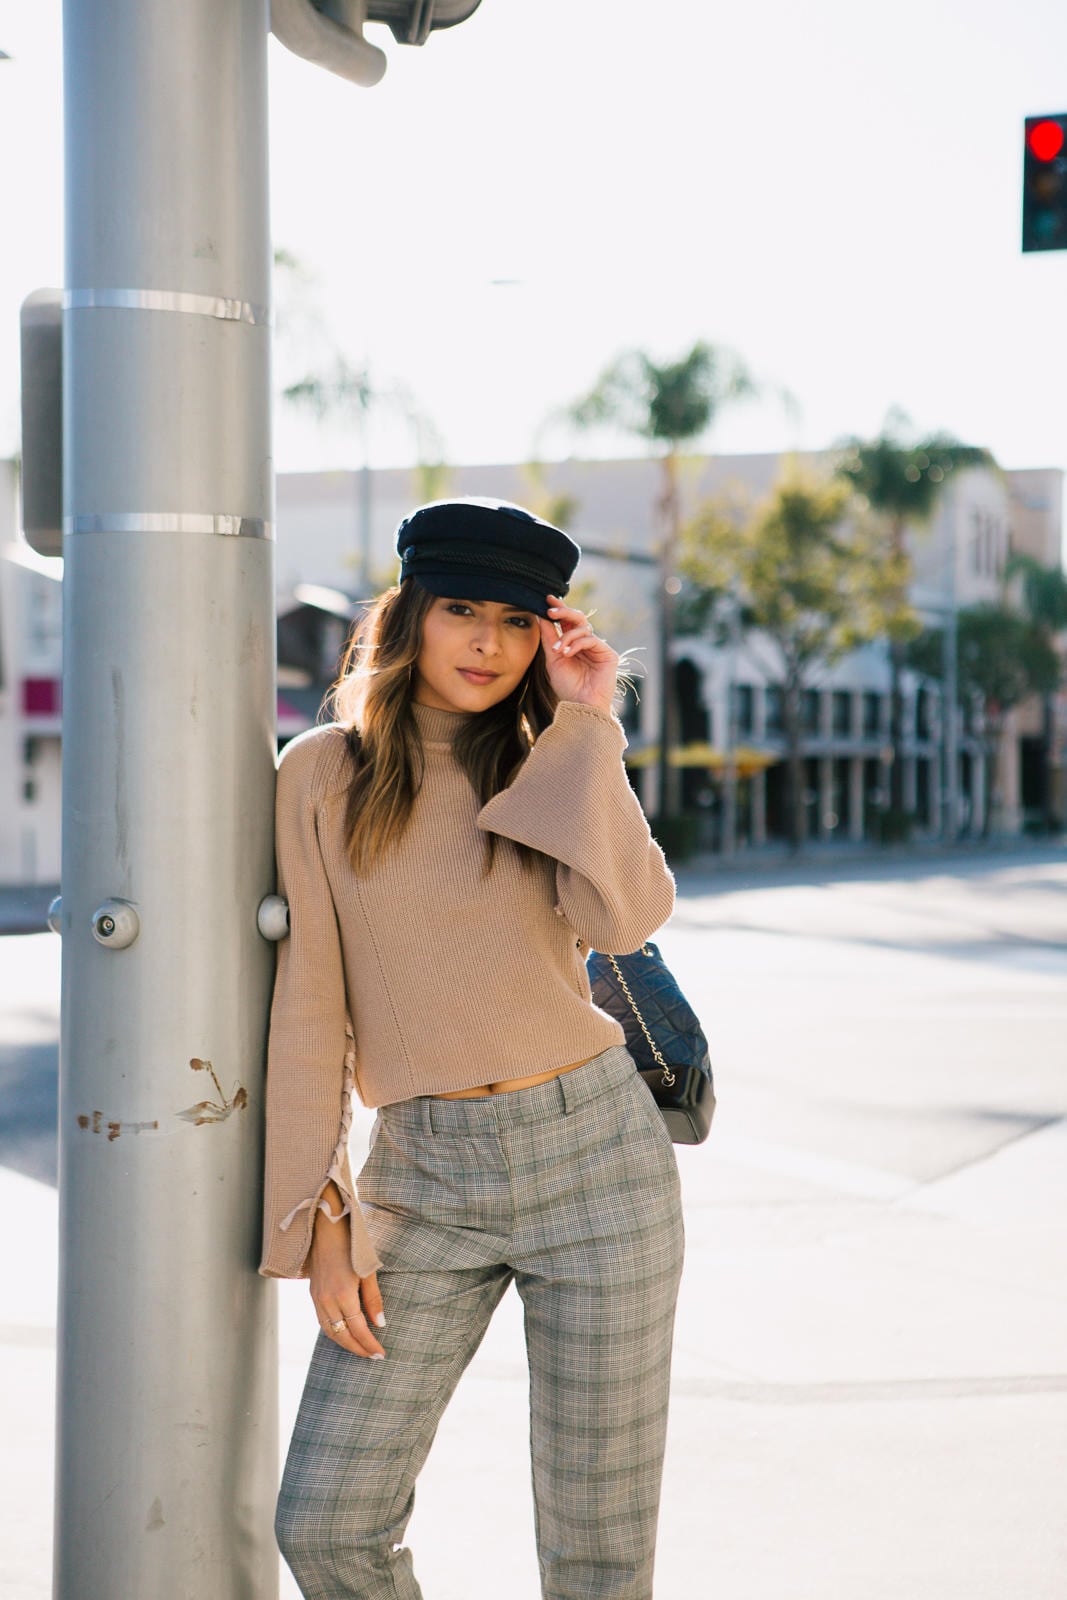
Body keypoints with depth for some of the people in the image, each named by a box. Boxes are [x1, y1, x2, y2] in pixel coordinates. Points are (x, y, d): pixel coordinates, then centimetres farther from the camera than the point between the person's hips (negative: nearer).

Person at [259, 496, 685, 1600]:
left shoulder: (556, 774, 4)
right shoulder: (323, 772, 1)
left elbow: (623, 918, -17)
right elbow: (306, 1007, 0)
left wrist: (585, 723, -11)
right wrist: (320, 1218, -3)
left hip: (593, 1151, 0)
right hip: (426, 1175, 0)